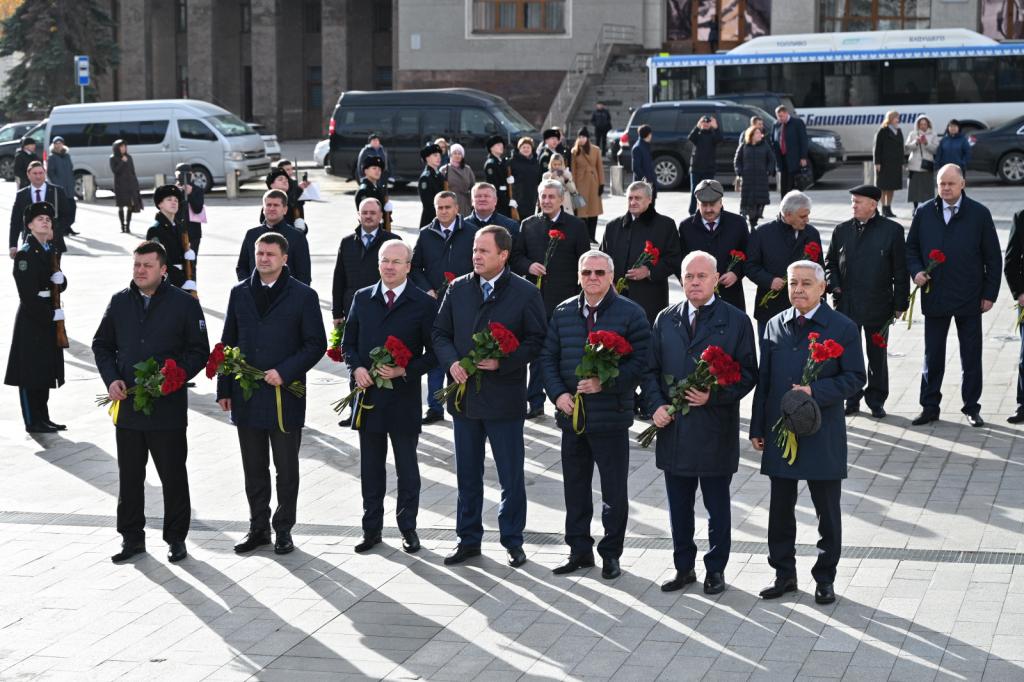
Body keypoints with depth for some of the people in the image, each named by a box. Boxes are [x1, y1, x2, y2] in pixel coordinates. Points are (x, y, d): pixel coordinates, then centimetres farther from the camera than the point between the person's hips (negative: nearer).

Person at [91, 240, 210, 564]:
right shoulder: (119, 302, 7)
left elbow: (199, 352, -2)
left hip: (168, 407, -3)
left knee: (173, 476, 5)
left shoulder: (184, 303, -4)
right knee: (129, 475, 11)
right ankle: (132, 537, 22)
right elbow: (101, 345, 15)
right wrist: (111, 379, -1)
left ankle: (176, 537, 18)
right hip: (126, 405, 4)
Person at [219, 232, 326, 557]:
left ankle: (283, 529, 16)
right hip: (247, 396, 3)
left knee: (287, 469, 5)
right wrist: (225, 389, 6)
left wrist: (285, 372, -15)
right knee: (254, 469, 11)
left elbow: (316, 344, -4)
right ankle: (258, 528, 21)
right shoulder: (240, 293, 9)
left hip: (285, 396, -3)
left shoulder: (303, 296, -3)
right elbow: (228, 342, 11)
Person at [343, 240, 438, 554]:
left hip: (404, 396, -3)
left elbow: (433, 353, -3)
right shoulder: (362, 298, 7)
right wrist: (357, 367, -7)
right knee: (371, 466, 10)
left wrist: (405, 371, -16)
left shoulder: (424, 304, -4)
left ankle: (408, 527, 18)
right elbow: (348, 343, 12)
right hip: (368, 395, 3)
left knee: (407, 467, 7)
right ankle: (372, 527, 20)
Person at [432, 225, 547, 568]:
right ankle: (468, 539, 23)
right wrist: (452, 362, -9)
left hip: (504, 396, -4)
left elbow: (536, 340, -6)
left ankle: (513, 541, 16)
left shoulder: (525, 293, -5)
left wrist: (503, 362, -17)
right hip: (464, 395, 4)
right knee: (467, 475, 12)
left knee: (511, 476, 4)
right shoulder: (458, 289, 6)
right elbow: (440, 332, 10)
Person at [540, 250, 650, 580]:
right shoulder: (563, 312, 8)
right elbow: (548, 357, 9)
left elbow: (641, 361, -9)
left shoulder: (630, 313, -5)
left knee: (614, 490, 4)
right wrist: (558, 394, -6)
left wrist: (605, 383, -19)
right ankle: (579, 550, 23)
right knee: (575, 487, 12)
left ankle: (611, 553, 16)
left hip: (611, 416, -4)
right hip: (571, 413, 4)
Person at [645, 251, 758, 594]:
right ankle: (684, 568, 23)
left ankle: (716, 569, 20)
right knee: (678, 506, 11)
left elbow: (748, 373, -3)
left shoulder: (736, 320, -2)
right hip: (673, 429, 3)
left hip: (715, 430, -3)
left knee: (717, 507, 8)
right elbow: (651, 369, 11)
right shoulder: (665, 319, 9)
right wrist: (656, 405, -5)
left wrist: (714, 396, -17)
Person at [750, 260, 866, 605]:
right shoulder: (774, 326, 9)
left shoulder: (843, 328, -3)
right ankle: (784, 574, 22)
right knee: (780, 509, 10)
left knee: (827, 512, 6)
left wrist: (816, 391, -20)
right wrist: (757, 428, 8)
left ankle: (825, 578, 18)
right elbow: (763, 379, 11)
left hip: (823, 437, -3)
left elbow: (854, 378, -6)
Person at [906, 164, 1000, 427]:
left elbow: (993, 257, 0)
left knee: (971, 356, 7)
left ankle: (972, 407, 17)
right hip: (934, 296, 2)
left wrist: (989, 294, -3)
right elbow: (911, 247, 12)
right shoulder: (924, 213, 2)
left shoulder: (979, 214, -3)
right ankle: (930, 407, 18)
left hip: (969, 298, -1)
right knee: (933, 356, 8)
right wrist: (916, 271, -7)